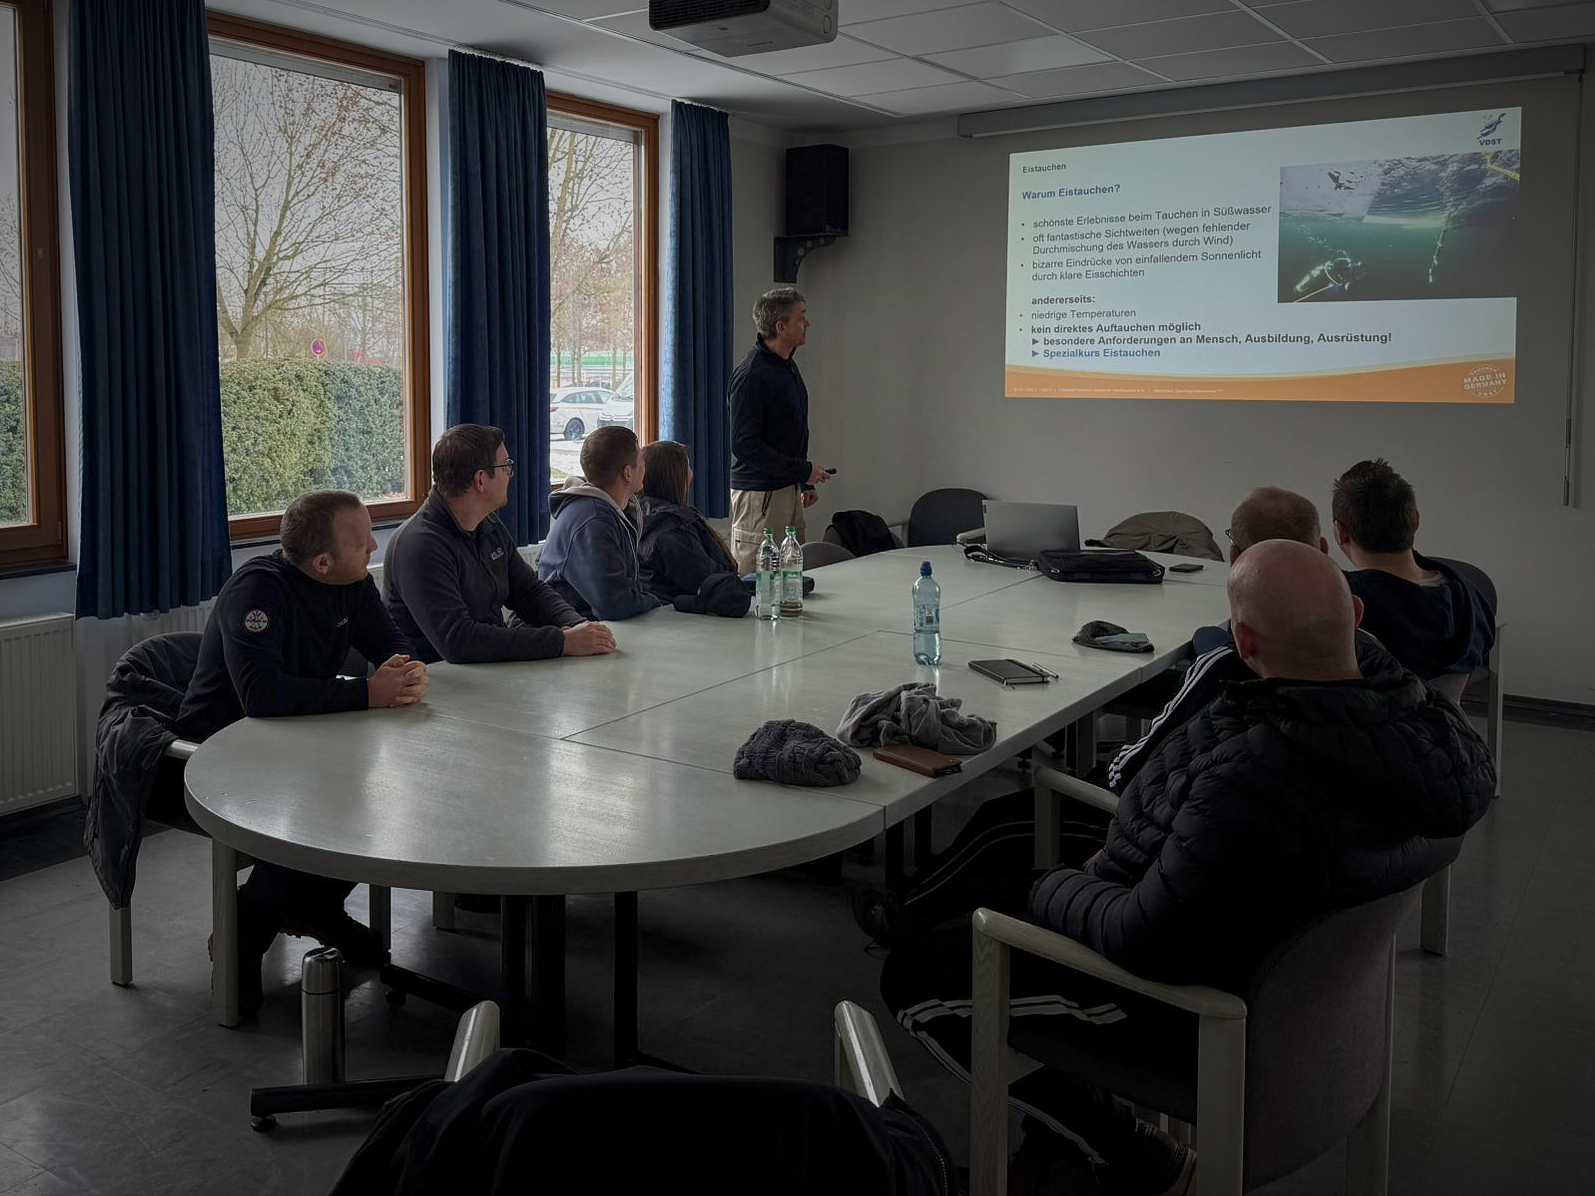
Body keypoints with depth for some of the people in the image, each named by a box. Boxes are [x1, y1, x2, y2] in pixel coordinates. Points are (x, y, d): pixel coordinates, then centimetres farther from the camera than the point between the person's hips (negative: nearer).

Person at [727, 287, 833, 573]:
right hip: (759, 493, -9)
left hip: (789, 489, 9)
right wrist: (804, 470, -17)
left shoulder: (788, 367, 14)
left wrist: (806, 482, 21)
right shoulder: (751, 375, -17)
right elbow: (745, 445, -21)